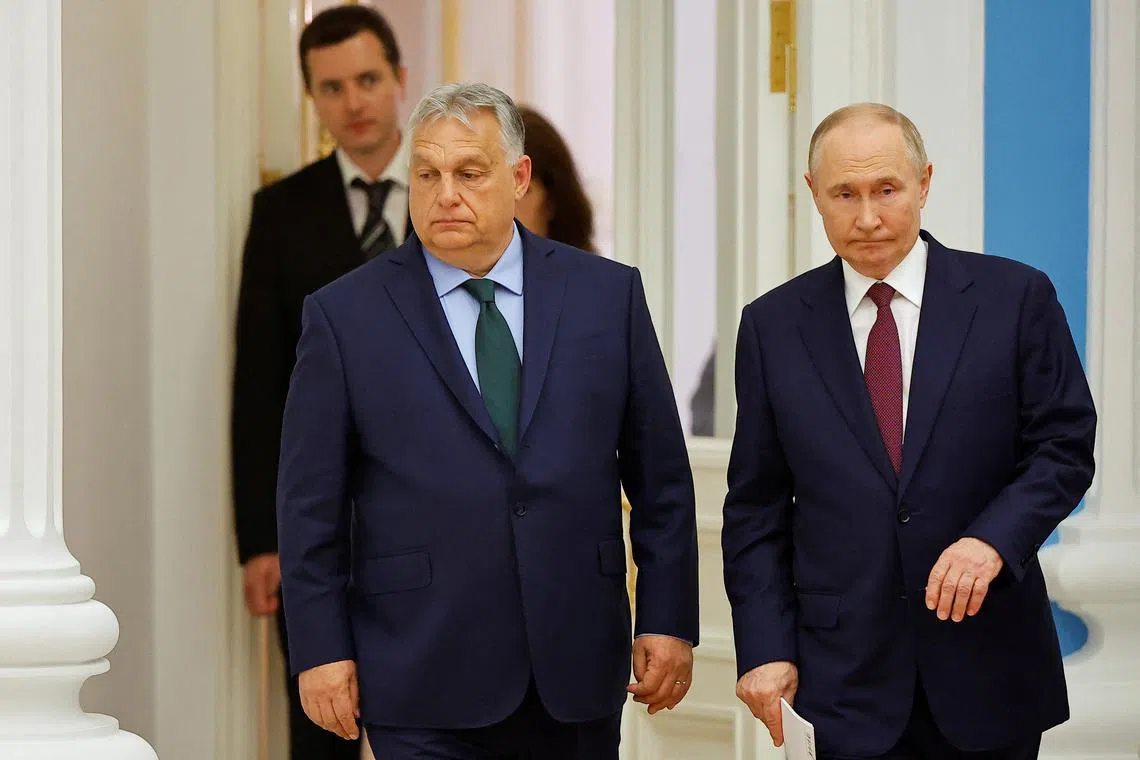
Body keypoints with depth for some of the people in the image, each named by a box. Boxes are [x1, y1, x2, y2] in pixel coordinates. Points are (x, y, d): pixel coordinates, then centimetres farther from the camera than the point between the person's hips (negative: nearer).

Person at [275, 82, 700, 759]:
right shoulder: (345, 315, 1)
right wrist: (320, 650, -3)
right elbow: (311, 504, 2)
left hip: (577, 672, 2)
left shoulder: (607, 294, 6)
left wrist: (669, 621, 3)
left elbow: (661, 477, 7)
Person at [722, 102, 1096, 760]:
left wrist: (994, 539, -17)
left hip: (988, 657, 0)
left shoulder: (1015, 298, 0)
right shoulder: (774, 325, 5)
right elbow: (756, 504, 6)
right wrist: (765, 648, -1)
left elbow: (1065, 447, 0)